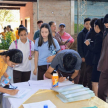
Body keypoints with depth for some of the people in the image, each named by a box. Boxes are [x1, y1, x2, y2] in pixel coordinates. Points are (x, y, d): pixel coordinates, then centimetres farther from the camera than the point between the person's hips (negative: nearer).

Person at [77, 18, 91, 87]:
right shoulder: (81, 34, -4)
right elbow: (79, 46, -7)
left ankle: (85, 85, 20)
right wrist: (82, 56, -12)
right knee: (83, 72, 0)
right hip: (84, 56, -4)